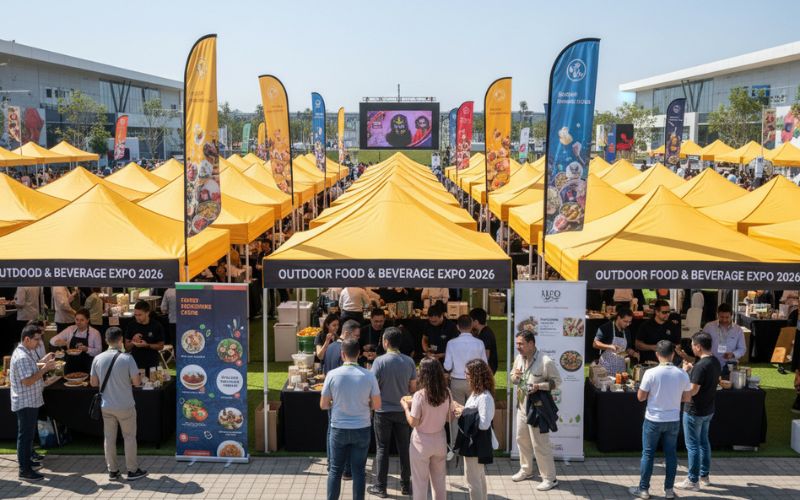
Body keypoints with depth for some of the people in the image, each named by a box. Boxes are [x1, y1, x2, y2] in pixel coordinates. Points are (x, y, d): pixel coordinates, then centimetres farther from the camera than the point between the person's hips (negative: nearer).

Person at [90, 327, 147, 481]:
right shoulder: (127, 358, -16)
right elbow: (137, 382, -14)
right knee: (129, 437, 9)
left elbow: (93, 383, 3)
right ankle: (132, 470, 16)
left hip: (106, 406, 3)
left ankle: (112, 471, 21)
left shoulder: (98, 359, -5)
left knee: (109, 438, 13)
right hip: (125, 406, -3)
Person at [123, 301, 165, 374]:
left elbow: (161, 346, -2)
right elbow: (127, 347, 6)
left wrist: (147, 345, -17)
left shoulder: (156, 326, -6)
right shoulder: (131, 326, 0)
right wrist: (133, 342, -14)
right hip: (135, 364, 1)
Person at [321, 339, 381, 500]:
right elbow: (377, 405, -3)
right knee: (359, 470, 10)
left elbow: (323, 405, -4)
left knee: (335, 470, 12)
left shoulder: (332, 374, -11)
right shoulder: (368, 376, -10)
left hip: (338, 429, 0)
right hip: (361, 429, 0)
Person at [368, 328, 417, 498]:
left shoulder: (380, 361, -16)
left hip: (383, 411, -3)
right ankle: (406, 485, 22)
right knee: (404, 448, 13)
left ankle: (380, 487, 12)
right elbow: (413, 387, 2)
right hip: (403, 410, 3)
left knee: (382, 449, 7)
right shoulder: (409, 361, -5)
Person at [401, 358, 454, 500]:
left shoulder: (420, 395, -21)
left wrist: (406, 407, -3)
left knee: (420, 482, 10)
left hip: (422, 442, -4)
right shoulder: (446, 394, -6)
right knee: (439, 480, 18)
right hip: (440, 440, 4)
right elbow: (449, 417, 3)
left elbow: (413, 423, -17)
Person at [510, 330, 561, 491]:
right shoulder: (519, 358, 2)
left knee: (540, 444, -3)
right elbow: (513, 379, 14)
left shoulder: (546, 361, -21)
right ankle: (526, 470, 37)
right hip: (522, 405, 8)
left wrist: (539, 386, -26)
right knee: (522, 439, 18)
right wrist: (514, 376, -11)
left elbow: (557, 381, -13)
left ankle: (550, 478, 8)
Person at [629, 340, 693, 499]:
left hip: (653, 420, -3)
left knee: (648, 454, 7)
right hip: (673, 420, 3)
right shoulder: (682, 374, -6)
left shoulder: (651, 373, -16)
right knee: (671, 454, 13)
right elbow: (687, 398, 3)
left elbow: (640, 397, -9)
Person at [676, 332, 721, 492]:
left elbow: (693, 390, -24)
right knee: (704, 442, 20)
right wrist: (692, 371, 10)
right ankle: (704, 475, 30)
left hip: (694, 411, -9)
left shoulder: (701, 366, -25)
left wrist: (685, 373, -12)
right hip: (708, 410, 9)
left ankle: (693, 481, 8)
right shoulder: (716, 362, 4)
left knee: (693, 445, 1)